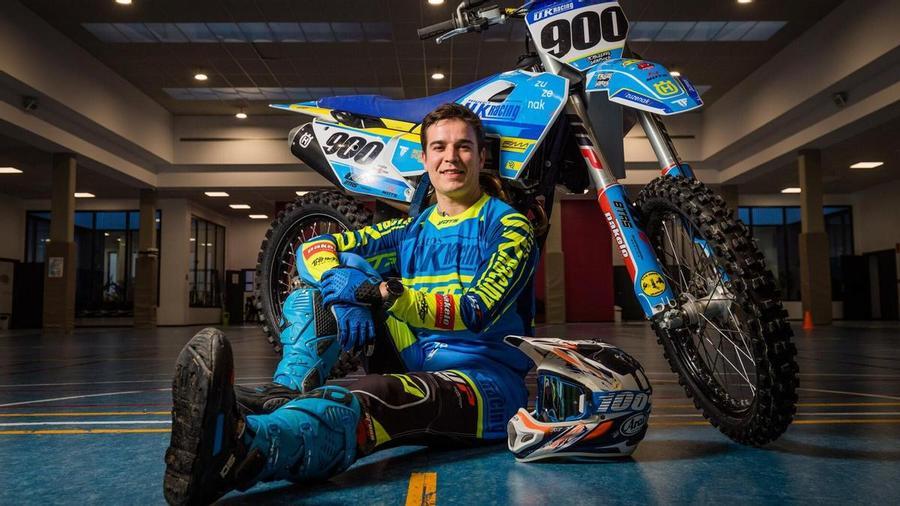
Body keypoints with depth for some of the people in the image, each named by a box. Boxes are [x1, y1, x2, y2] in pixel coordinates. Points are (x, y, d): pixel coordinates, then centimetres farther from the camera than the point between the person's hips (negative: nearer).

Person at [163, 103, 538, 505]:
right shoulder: (410, 231, 18)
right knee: (347, 268, -3)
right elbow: (314, 248, 6)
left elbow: (478, 312, -15)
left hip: (485, 381, -6)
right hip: (412, 369, 6)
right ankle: (284, 394, -22)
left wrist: (386, 294, -28)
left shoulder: (509, 227, 2)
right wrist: (343, 284, -18)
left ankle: (242, 448, -66)